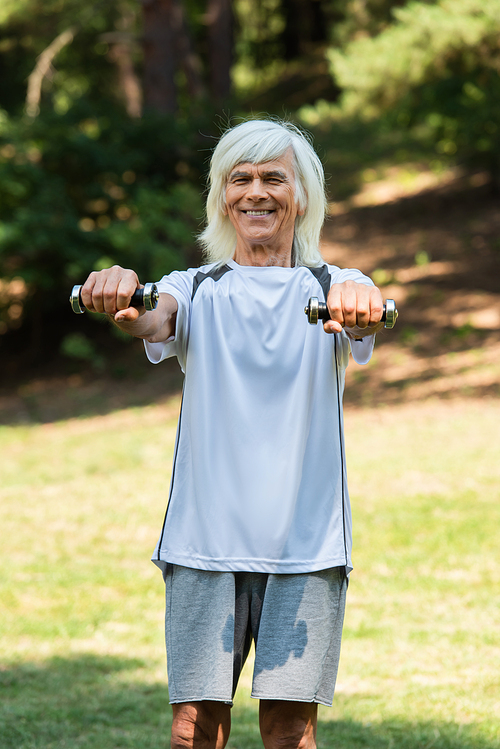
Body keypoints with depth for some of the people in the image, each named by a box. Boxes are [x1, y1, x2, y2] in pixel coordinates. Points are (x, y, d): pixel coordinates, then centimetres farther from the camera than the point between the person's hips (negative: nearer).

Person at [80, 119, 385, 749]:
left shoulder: (330, 289, 9)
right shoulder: (195, 290, 11)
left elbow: (365, 321, -14)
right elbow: (154, 322, -12)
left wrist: (361, 305, -40)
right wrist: (122, 302, -37)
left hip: (305, 541, -1)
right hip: (205, 536, 1)